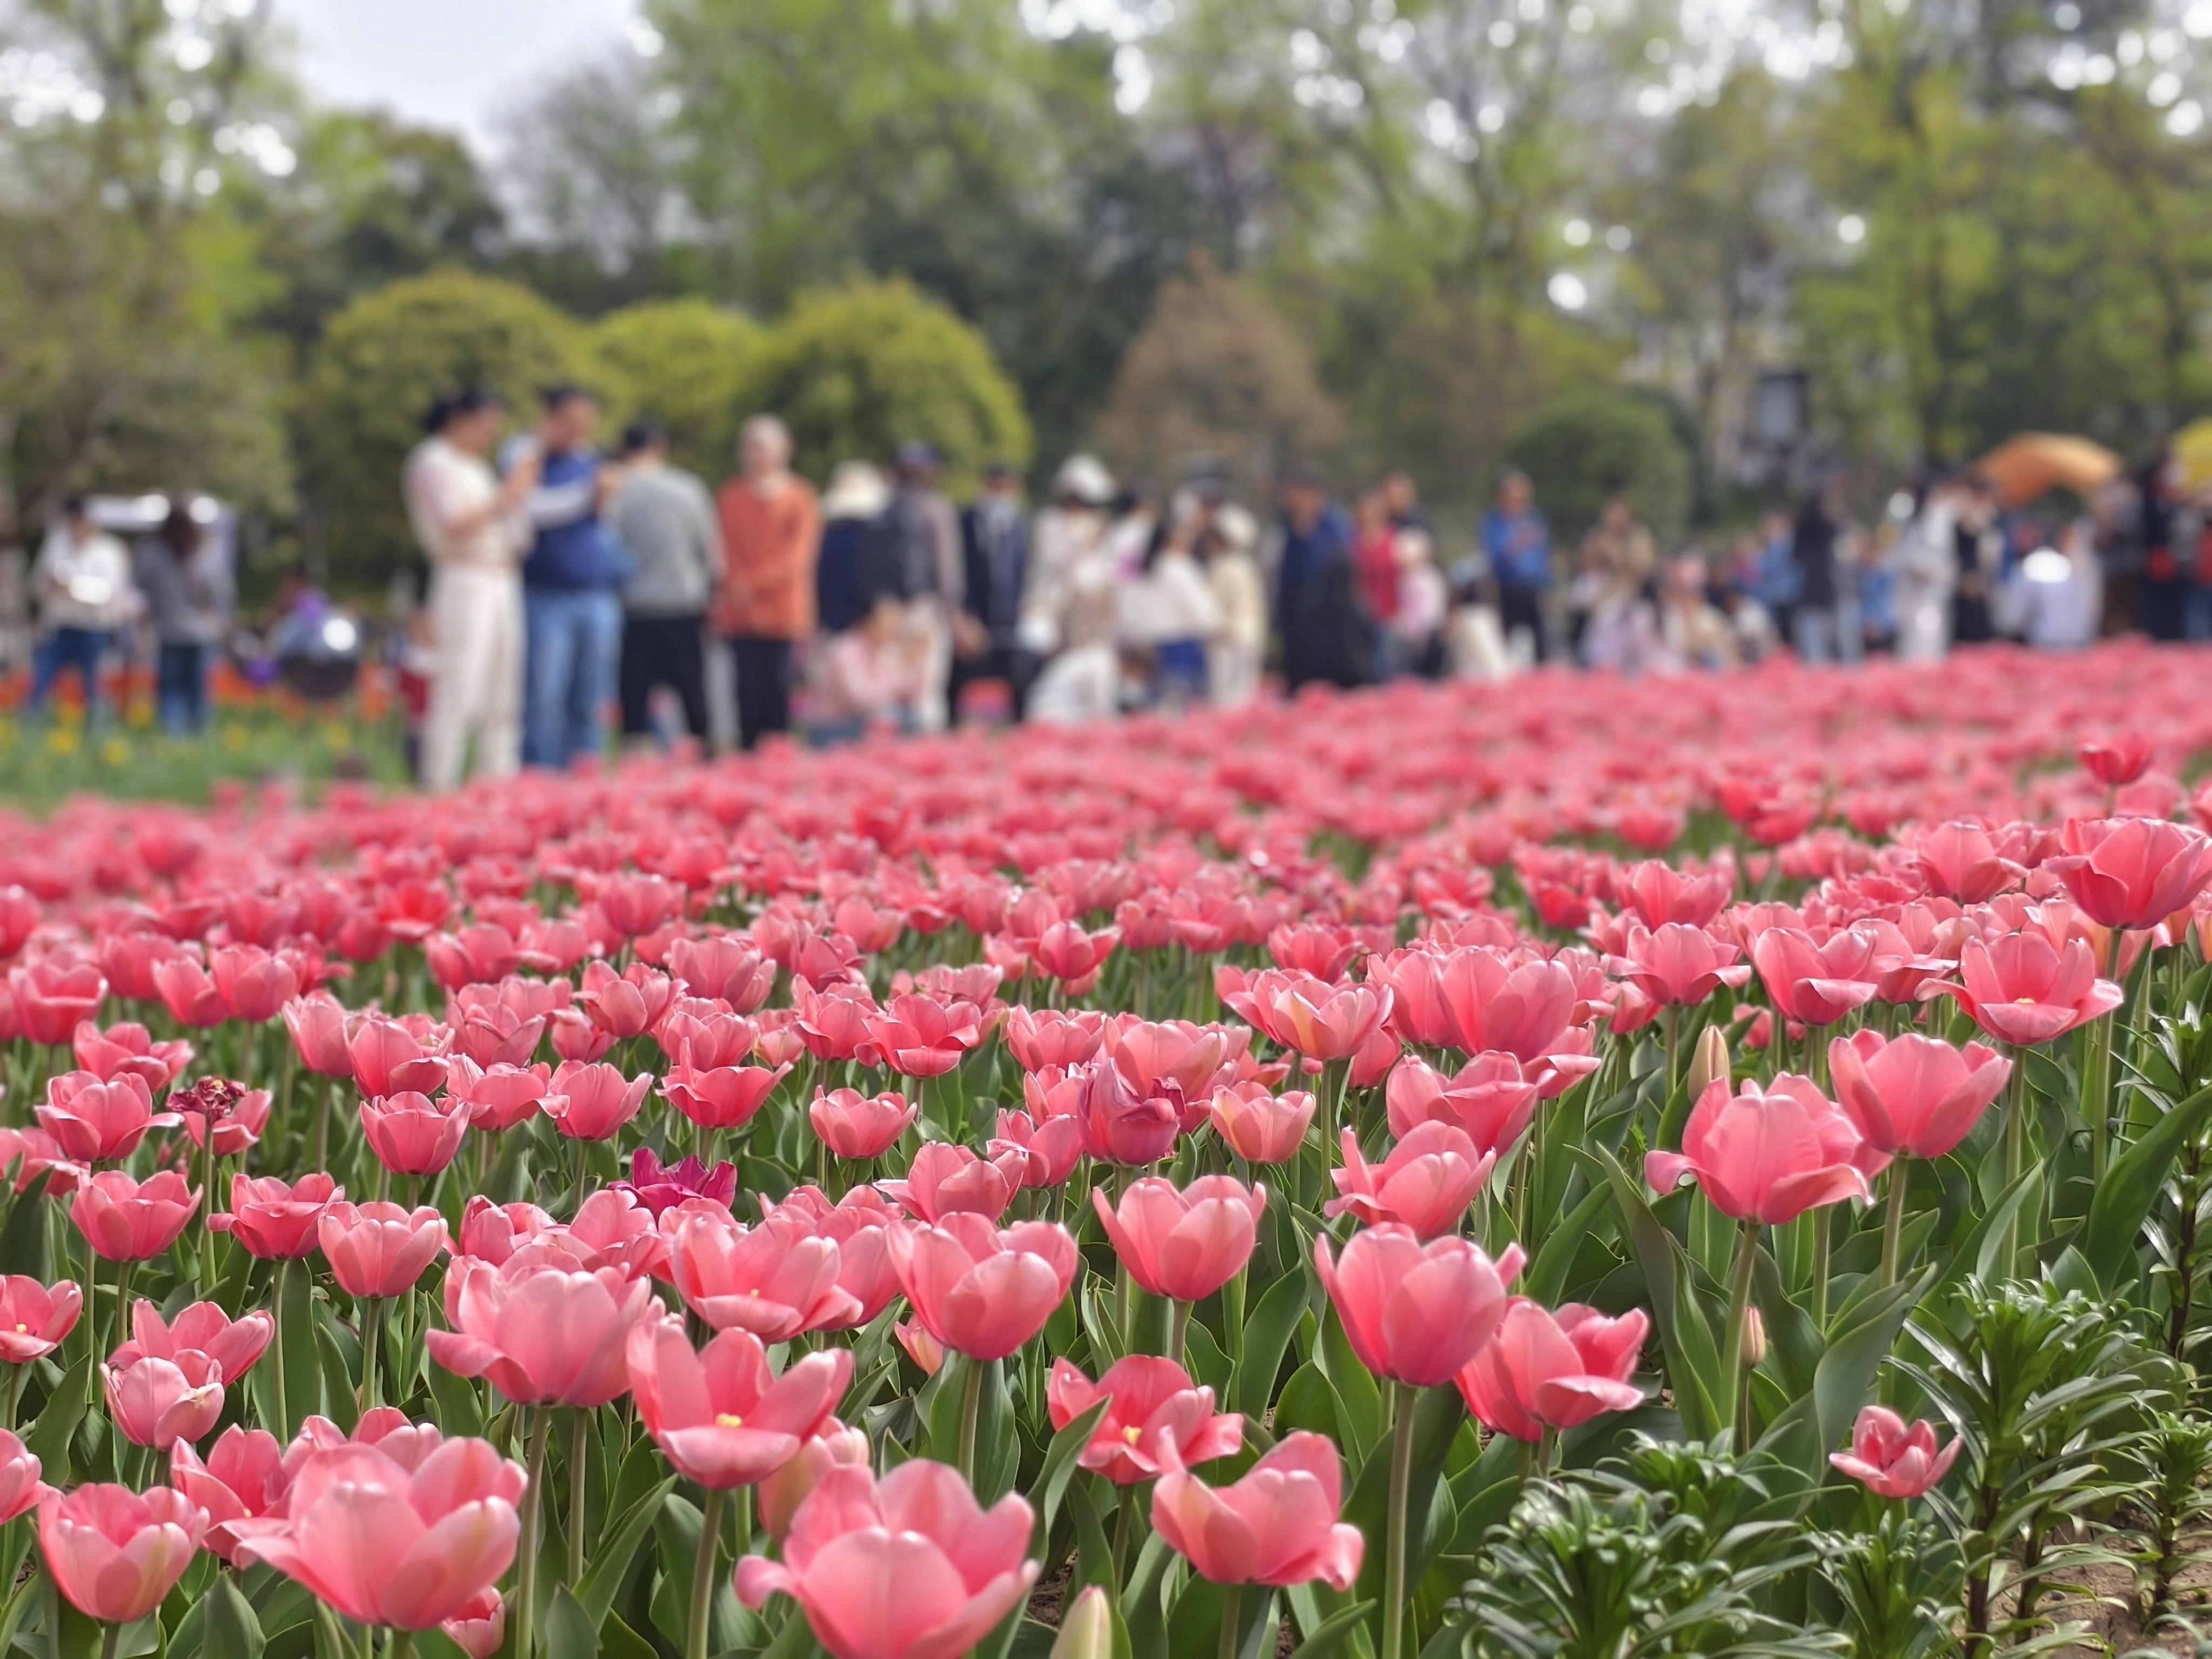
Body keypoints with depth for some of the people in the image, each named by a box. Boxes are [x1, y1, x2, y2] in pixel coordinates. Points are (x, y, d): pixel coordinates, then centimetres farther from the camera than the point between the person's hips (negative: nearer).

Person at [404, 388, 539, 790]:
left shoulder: (475, 466, 22)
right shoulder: (435, 463, -4)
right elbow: (457, 527, -16)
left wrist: (521, 488, 11)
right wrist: (506, 496, -10)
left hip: (502, 586, 9)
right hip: (465, 581, -9)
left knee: (503, 702, 7)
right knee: (458, 696, -13)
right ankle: (439, 789, -13)